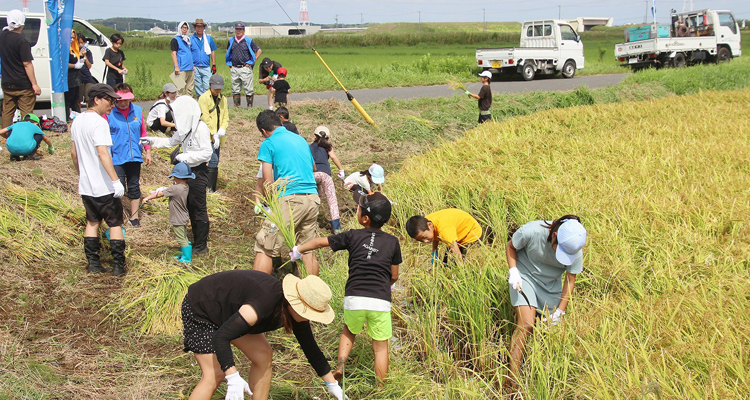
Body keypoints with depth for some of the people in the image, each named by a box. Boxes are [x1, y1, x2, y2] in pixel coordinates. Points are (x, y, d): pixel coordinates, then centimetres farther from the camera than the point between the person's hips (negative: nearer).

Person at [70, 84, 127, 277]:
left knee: (92, 221, 18)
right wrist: (116, 180, -29)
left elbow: (74, 153, 17)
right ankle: (118, 266, 6)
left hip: (85, 185, 8)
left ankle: (93, 264, 19)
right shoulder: (99, 123, -18)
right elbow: (102, 153, -27)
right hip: (104, 187, -7)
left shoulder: (77, 121, 8)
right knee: (115, 223, 4)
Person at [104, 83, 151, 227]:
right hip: (116, 158, -4)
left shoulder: (137, 110, 5)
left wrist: (148, 152, 14)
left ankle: (134, 217, 25)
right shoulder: (109, 113, -7)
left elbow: (143, 133, 14)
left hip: (134, 156, 4)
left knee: (134, 187, 12)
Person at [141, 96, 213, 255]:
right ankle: (197, 242, 27)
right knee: (191, 208, 16)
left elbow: (207, 152, -23)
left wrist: (186, 157, -23)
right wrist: (152, 140, 15)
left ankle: (201, 246, 8)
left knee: (199, 209, -1)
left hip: (198, 172, -9)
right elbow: (172, 141, 22)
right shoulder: (185, 128, 8)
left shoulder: (200, 128, -20)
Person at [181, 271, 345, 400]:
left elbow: (310, 348, 1)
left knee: (264, 356, 1)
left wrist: (332, 384, 6)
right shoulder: (263, 304, -40)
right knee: (214, 375, -17)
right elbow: (220, 338, -42)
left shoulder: (296, 311, -13)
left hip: (225, 311, 9)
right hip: (200, 309, -9)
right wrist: (233, 378, -49)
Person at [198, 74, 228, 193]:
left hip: (217, 137, 7)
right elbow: (205, 118, -14)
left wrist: (223, 128, -9)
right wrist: (214, 134, -18)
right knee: (213, 161, -15)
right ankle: (210, 188, -11)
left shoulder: (223, 99, 14)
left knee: (215, 162, 9)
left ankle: (212, 188, 15)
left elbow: (225, 116, 12)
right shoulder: (204, 98, -8)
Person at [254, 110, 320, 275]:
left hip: (290, 198, -7)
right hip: (313, 198, 7)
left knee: (265, 248, -2)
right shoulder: (301, 139, 21)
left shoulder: (268, 143, 1)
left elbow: (267, 182, -4)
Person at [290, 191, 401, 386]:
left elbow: (320, 242, 12)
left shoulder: (353, 236, 4)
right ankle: (380, 387, 11)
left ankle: (340, 363, 5)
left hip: (354, 298, 0)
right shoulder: (393, 242, 7)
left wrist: (297, 250, 28)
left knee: (348, 332, 27)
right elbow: (394, 276, 13)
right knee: (380, 347, 11)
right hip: (381, 301, 0)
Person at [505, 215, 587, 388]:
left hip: (551, 284, 4)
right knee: (526, 325, -18)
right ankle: (513, 378, -16)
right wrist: (513, 271, -20)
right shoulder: (531, 231, -29)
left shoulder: (576, 251, -20)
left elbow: (570, 280, -8)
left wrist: (560, 311, -9)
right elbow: (510, 246, -8)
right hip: (525, 276, -4)